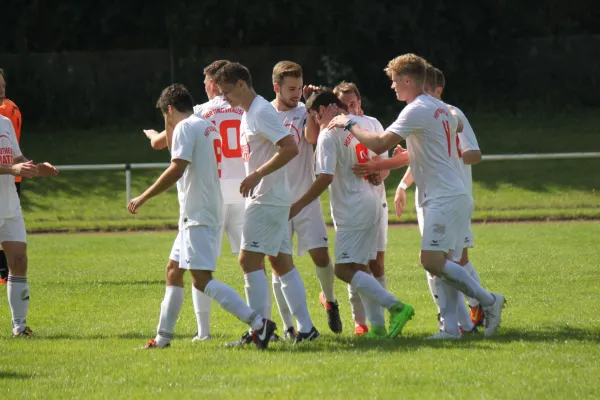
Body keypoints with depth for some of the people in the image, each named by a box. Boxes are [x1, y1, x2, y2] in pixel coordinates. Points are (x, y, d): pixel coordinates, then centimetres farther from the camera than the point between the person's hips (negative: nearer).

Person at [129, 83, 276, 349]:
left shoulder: (185, 127, -10)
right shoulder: (208, 127, 19)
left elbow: (176, 169, -20)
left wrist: (143, 198, -16)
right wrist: (169, 130, 27)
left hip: (198, 215, -11)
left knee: (202, 280, -18)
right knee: (174, 272, 19)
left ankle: (257, 322, -29)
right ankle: (163, 336, 24)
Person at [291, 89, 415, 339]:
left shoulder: (329, 135, -12)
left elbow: (325, 178, -18)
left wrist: (298, 206, -14)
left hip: (352, 210, -9)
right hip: (371, 204, 9)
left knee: (344, 269, -10)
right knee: (360, 267, 13)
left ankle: (396, 307, -20)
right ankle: (378, 326, 8)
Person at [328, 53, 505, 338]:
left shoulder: (416, 111, -12)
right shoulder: (441, 108, 16)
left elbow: (379, 144, -18)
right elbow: (457, 127, 36)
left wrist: (349, 124, -3)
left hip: (444, 197, -10)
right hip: (454, 195, 10)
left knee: (431, 261, -16)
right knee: (440, 263, 6)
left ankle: (488, 301, -13)